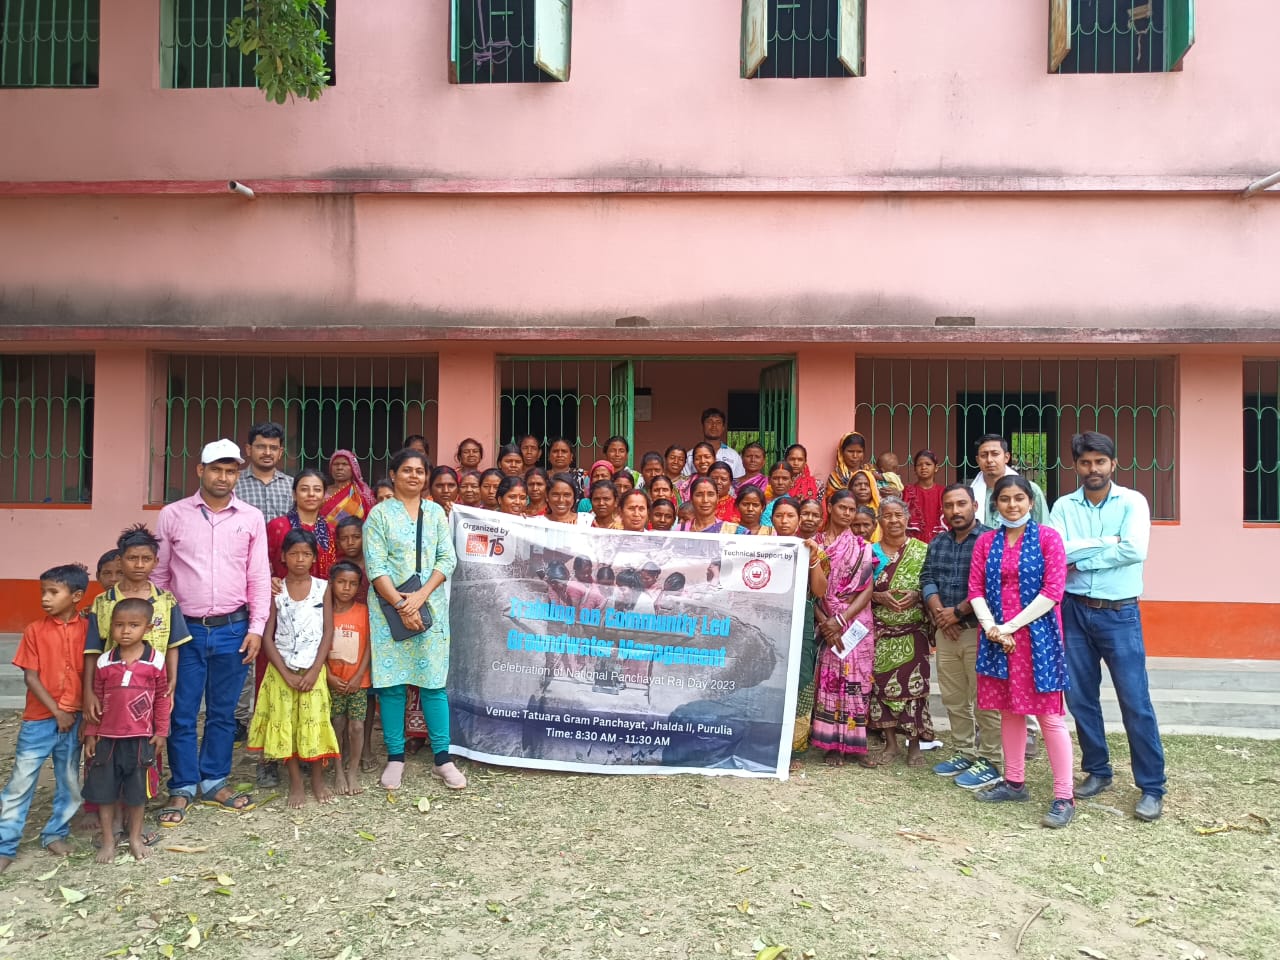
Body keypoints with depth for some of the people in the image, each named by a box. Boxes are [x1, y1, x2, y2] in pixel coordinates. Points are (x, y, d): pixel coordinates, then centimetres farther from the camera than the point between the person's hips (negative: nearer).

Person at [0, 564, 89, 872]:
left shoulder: (88, 630, -3)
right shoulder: (35, 631, -5)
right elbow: (31, 678, -5)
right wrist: (57, 711, -10)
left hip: (75, 719, 1)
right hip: (39, 719, -1)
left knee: (69, 782, 11)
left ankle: (56, 833, 28)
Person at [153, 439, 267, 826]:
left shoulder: (252, 518, 2)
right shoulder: (173, 515, 1)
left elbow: (259, 577, 2)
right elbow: (158, 575, 5)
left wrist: (256, 628, -3)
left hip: (233, 630, 1)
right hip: (185, 629, -1)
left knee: (223, 712, 11)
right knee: (181, 713, 6)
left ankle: (215, 781, 26)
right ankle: (182, 787, 21)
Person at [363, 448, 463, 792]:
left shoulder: (436, 512, 10)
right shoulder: (380, 514, 2)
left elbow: (447, 559, 3)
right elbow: (375, 567, -5)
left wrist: (420, 595, -10)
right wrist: (400, 605, -14)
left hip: (431, 606, 2)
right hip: (390, 608, -2)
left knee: (434, 681, 2)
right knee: (392, 682, 2)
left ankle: (442, 758, 8)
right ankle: (395, 757, 13)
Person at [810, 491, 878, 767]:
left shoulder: (862, 546, 5)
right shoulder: (815, 542, 5)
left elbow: (867, 590, -1)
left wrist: (841, 620, -12)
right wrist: (824, 621, -12)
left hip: (857, 623, 0)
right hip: (825, 623, 0)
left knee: (855, 681, 0)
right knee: (828, 681, -2)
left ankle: (855, 744, 9)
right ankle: (832, 744, 6)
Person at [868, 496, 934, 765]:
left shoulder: (922, 550, 2)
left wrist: (917, 595, -15)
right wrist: (879, 596, -13)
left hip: (913, 631, -1)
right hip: (881, 632, 1)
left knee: (913, 683, -2)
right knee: (882, 683, 2)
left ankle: (915, 744, 12)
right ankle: (890, 743, 15)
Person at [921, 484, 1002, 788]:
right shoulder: (937, 543, 13)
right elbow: (927, 580, 7)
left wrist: (958, 612, -13)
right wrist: (938, 612, -9)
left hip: (979, 630, -6)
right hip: (945, 632, 7)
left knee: (984, 700, -2)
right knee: (953, 698, 13)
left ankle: (990, 762, 8)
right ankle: (963, 753, 25)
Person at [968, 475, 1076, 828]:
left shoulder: (1047, 537, -3)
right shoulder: (986, 541, 9)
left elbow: (1053, 591, -11)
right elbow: (975, 589, 5)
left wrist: (1011, 626, -13)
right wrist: (991, 627, -11)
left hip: (1036, 636, -4)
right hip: (997, 637, 4)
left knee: (1049, 715, -3)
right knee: (1009, 710, 13)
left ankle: (1064, 797, 4)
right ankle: (1014, 783, 26)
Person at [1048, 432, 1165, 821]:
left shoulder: (1132, 502, -4)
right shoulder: (1064, 506, 3)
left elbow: (1135, 550, -19)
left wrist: (1080, 557, -13)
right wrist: (1106, 542, -17)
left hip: (1119, 614, -3)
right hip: (1075, 612, 3)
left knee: (1135, 701, -1)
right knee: (1080, 697, 10)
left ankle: (1152, 787, 11)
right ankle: (1097, 770, 28)